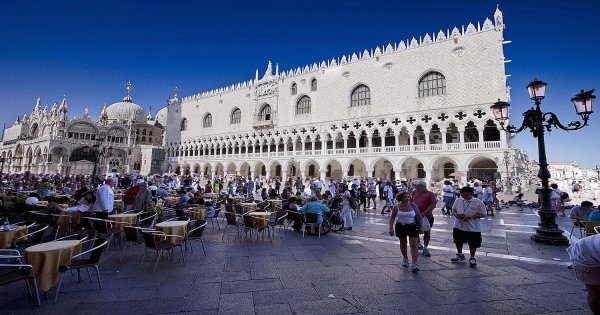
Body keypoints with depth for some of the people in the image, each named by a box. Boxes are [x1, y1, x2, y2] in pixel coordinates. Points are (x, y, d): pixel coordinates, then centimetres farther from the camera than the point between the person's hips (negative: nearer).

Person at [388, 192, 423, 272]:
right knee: (403, 243, 16)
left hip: (413, 226, 0)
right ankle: (405, 258, 37)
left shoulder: (413, 206, -5)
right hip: (401, 227, 1)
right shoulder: (396, 207, -7)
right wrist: (391, 228, -13)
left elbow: (419, 216, 6)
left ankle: (414, 265, -6)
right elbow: (392, 218, -5)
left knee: (414, 245, -7)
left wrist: (420, 226, 7)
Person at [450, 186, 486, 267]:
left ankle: (472, 258, 28)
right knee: (458, 241, 17)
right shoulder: (458, 200, 3)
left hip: (473, 228, -4)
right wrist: (456, 214, -11)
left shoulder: (478, 202, -10)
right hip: (458, 226, 4)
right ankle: (460, 255, 38)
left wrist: (470, 217, -22)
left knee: (473, 244, 8)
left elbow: (483, 214, -11)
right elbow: (453, 210, 11)